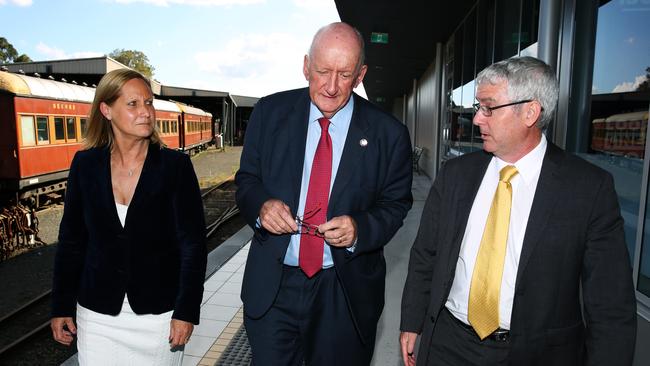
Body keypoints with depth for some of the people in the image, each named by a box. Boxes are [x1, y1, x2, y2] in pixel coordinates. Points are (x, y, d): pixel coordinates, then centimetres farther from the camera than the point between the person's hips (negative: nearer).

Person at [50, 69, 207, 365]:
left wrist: (186, 312, -11)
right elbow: (71, 240, 6)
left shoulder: (175, 165, -10)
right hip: (97, 315, 2)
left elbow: (193, 243, -9)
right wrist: (61, 307, 6)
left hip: (159, 314, -2)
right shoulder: (85, 164, -1)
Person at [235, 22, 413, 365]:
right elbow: (246, 179, 5)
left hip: (346, 291, 0)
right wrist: (262, 204, -18)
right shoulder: (270, 112, -3)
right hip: (272, 285, 1)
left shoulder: (388, 134, -7)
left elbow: (395, 204, 0)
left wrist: (359, 228, -21)